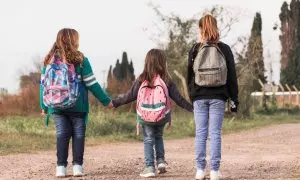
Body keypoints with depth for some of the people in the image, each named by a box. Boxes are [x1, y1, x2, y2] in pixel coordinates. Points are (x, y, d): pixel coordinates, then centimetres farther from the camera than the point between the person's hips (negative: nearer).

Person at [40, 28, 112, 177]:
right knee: (78, 134, 6)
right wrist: (106, 101, 4)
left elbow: (44, 84, 5)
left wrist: (44, 106, 13)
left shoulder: (49, 60, 4)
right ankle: (77, 166, 2)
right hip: (77, 106, -3)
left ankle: (61, 167, 1)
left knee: (62, 134, 6)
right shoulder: (80, 60, -5)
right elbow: (91, 83, -4)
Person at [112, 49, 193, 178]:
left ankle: (149, 167, 4)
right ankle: (161, 161, 14)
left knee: (148, 140, 11)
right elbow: (178, 98, -4)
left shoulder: (142, 80, -8)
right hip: (162, 116, 1)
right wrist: (191, 108, 7)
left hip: (145, 117, -1)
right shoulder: (166, 80, -7)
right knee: (158, 137, 25)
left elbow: (130, 96, -5)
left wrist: (115, 103, 6)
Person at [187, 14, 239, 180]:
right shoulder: (224, 49, 0)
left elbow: (190, 76, 5)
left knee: (200, 133, 4)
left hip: (200, 98, 0)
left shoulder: (194, 50, 0)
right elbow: (232, 76, 1)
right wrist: (234, 99, 6)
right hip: (218, 98, 0)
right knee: (215, 134, 0)